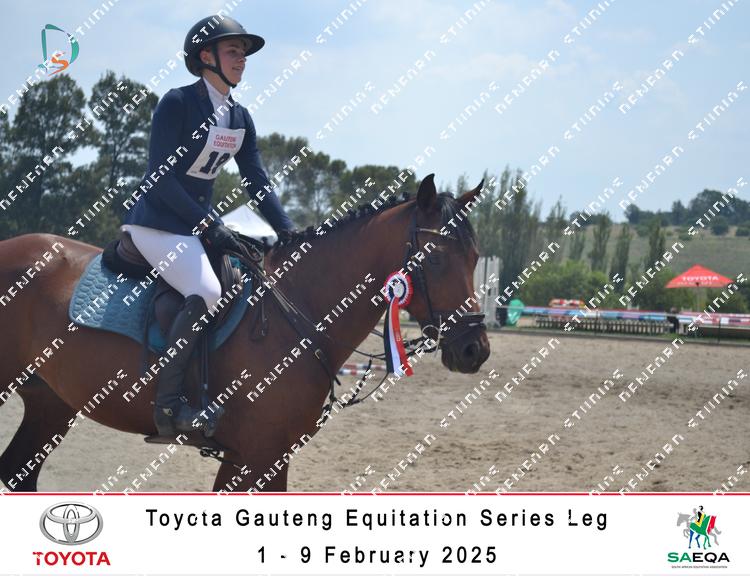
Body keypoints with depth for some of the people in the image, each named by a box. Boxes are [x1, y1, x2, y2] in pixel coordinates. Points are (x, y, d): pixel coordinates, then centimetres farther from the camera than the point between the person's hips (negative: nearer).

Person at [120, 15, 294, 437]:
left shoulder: (240, 118, 10)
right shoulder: (177, 104, -13)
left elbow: (258, 182, 9)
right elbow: (161, 177, -17)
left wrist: (289, 233, -2)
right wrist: (208, 224, -21)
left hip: (201, 222, 9)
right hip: (157, 222, -9)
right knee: (207, 291, -30)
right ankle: (169, 403, -26)